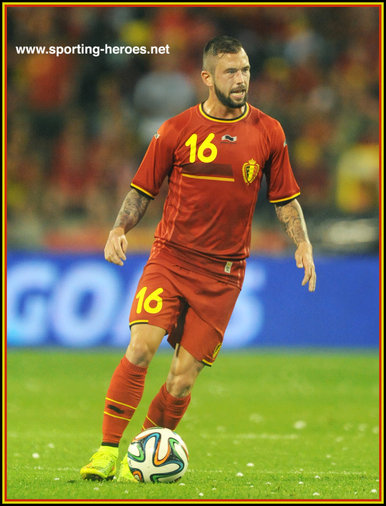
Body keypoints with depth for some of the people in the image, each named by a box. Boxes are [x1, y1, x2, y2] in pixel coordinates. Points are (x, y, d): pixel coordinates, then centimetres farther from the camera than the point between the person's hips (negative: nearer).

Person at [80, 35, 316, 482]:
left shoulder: (267, 133, 5)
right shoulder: (176, 130, 1)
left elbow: (285, 199, 14)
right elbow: (142, 190, 8)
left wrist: (302, 243, 0)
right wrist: (119, 230, -8)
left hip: (223, 271, 1)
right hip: (170, 257, -1)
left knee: (182, 377, -3)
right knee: (140, 348, -20)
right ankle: (108, 451, -12)